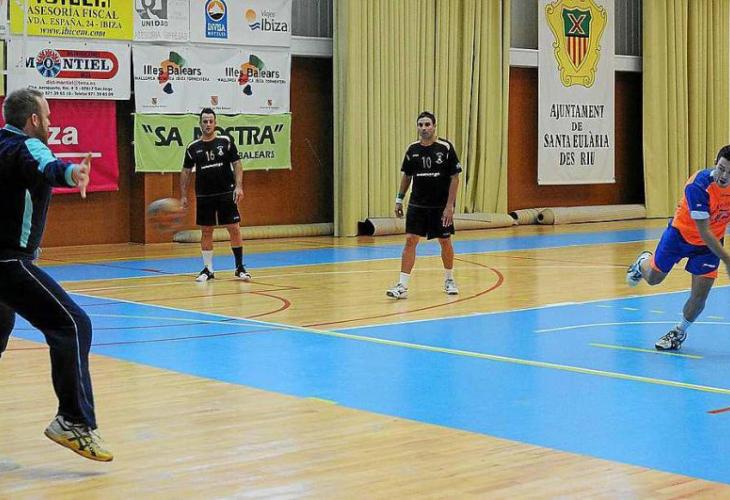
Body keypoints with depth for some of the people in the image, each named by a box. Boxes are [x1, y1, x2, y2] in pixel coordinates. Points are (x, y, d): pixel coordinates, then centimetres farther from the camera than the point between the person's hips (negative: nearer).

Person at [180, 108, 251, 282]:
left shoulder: (226, 142, -1)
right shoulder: (193, 148, 3)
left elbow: (236, 164, 0)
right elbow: (186, 172, 9)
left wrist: (238, 186, -12)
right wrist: (183, 195, 4)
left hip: (226, 194, -1)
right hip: (204, 196, 2)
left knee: (234, 229, -2)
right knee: (206, 232, 6)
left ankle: (240, 267, 7)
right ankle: (208, 269, 15)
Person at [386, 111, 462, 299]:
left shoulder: (445, 148, -9)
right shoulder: (412, 149, 2)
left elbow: (455, 177, -9)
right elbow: (406, 175, 14)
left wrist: (450, 205, -14)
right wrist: (399, 199, 9)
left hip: (441, 206, -2)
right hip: (417, 204, 2)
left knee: (445, 242, 10)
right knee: (410, 240, -6)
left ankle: (449, 280, 31)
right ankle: (402, 285, -6)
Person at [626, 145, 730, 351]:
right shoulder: (698, 185, -35)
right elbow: (703, 232, -34)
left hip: (710, 242, 3)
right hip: (681, 233, -3)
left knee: (699, 296, -6)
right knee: (653, 278, 17)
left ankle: (680, 332, 23)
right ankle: (643, 262, 55)